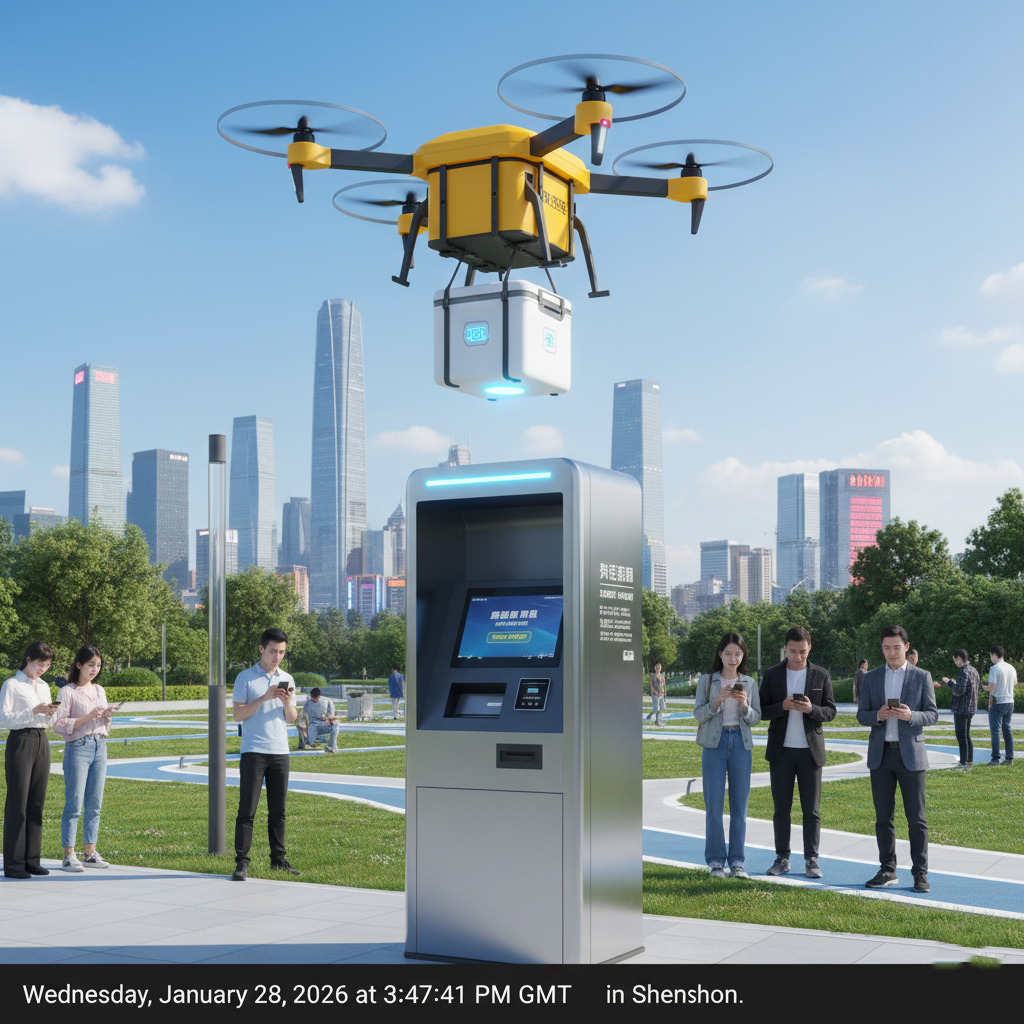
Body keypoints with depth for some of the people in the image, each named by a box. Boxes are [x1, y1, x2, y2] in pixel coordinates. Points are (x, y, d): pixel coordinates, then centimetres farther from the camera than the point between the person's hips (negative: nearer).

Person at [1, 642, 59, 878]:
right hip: (20, 742, -6)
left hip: (41, 743, 6)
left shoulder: (44, 686, 15)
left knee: (36, 803, 6)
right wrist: (33, 711, -19)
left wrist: (51, 713, -3)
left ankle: (32, 860, 12)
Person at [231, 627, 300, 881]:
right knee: (247, 809, -6)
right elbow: (237, 714, -7)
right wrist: (263, 698, -16)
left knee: (278, 810, 7)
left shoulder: (286, 679, 13)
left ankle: (278, 859, 13)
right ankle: (241, 862, -5)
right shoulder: (246, 678, 0)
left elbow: (291, 719, 13)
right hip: (253, 751, -4)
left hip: (280, 751, 4)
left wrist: (287, 702, -8)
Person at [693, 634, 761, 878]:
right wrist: (718, 700, -16)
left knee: (739, 805, 1)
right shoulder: (707, 681, 3)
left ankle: (736, 861, 8)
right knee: (714, 805, -3)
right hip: (714, 743, -2)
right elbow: (698, 715, -1)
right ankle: (716, 861, 6)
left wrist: (744, 705, -12)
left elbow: (756, 719, 8)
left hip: (741, 744, 2)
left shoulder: (749, 683, 8)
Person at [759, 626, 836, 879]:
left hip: (810, 750, 0)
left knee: (811, 809, 1)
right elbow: (762, 711, 2)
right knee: (781, 808, 4)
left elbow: (830, 711, 3)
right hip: (781, 751, 0)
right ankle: (782, 859, 12)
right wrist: (783, 706, -17)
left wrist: (811, 709, -17)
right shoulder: (772, 675, 4)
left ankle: (811, 860, 8)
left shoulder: (821, 675, 4)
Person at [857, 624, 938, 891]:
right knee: (883, 817, 6)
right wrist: (877, 715, -14)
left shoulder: (921, 677, 2)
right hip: (880, 754, 3)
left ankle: (920, 873, 4)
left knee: (916, 818, -2)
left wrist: (910, 716, -20)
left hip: (910, 753, -3)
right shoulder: (871, 678, 8)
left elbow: (932, 714, 0)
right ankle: (888, 870, 15)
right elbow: (861, 715, 8)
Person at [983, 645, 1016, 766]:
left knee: (995, 730, -1)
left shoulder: (994, 668, -15)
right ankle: (1009, 758, 12)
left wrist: (986, 687, 1)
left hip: (997, 703, -6)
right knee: (1007, 730, 12)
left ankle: (995, 758, -3)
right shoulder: (1011, 668, 6)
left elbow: (992, 687, -19)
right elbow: (1015, 683, 21)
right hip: (1010, 702, 6)